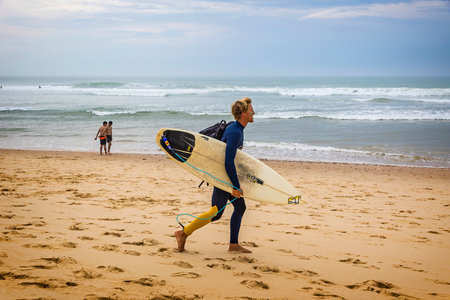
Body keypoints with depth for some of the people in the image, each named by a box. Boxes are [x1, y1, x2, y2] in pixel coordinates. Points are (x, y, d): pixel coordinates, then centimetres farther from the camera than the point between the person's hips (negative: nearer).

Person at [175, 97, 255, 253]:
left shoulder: (236, 128, 8)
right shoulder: (235, 132, -24)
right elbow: (228, 162, -29)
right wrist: (236, 186, -27)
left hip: (227, 173, 10)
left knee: (240, 206, 9)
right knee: (216, 212, -7)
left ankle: (233, 245, 14)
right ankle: (183, 233, 1)